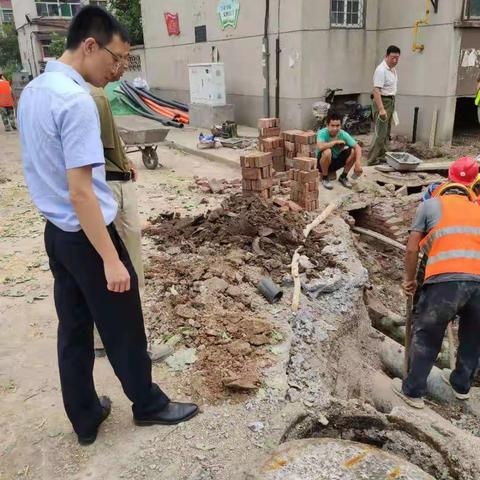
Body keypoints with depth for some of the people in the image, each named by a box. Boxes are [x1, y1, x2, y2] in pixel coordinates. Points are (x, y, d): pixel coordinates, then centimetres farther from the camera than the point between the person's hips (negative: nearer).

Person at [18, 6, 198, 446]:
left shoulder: (31, 92, 7)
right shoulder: (76, 101, -22)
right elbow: (80, 191, -26)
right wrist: (110, 259, -23)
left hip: (56, 231, 9)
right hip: (86, 235, -9)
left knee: (73, 329, 16)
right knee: (122, 327, 10)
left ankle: (85, 419, 32)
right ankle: (148, 404, 31)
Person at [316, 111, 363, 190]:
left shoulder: (343, 134, -13)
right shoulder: (322, 133, -23)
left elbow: (357, 147, -19)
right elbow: (320, 147, -43)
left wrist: (358, 163, -34)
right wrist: (335, 142, -31)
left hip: (336, 161, 4)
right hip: (322, 163, -4)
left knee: (353, 151, -18)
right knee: (327, 152, -35)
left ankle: (343, 177, 2)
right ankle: (324, 178, -11)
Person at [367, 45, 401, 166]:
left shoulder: (393, 69, 13)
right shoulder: (381, 70, -17)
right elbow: (376, 90, -25)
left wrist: (392, 105, 20)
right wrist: (381, 109, -32)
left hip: (391, 102, 10)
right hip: (382, 102, -10)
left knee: (386, 133, 13)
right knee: (380, 133, -12)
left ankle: (382, 156, 22)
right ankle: (372, 159, -8)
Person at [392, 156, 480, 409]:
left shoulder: (431, 204, 14)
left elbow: (412, 249, 9)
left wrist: (409, 279, 22)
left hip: (445, 281, -4)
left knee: (426, 338, 15)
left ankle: (413, 391, 26)